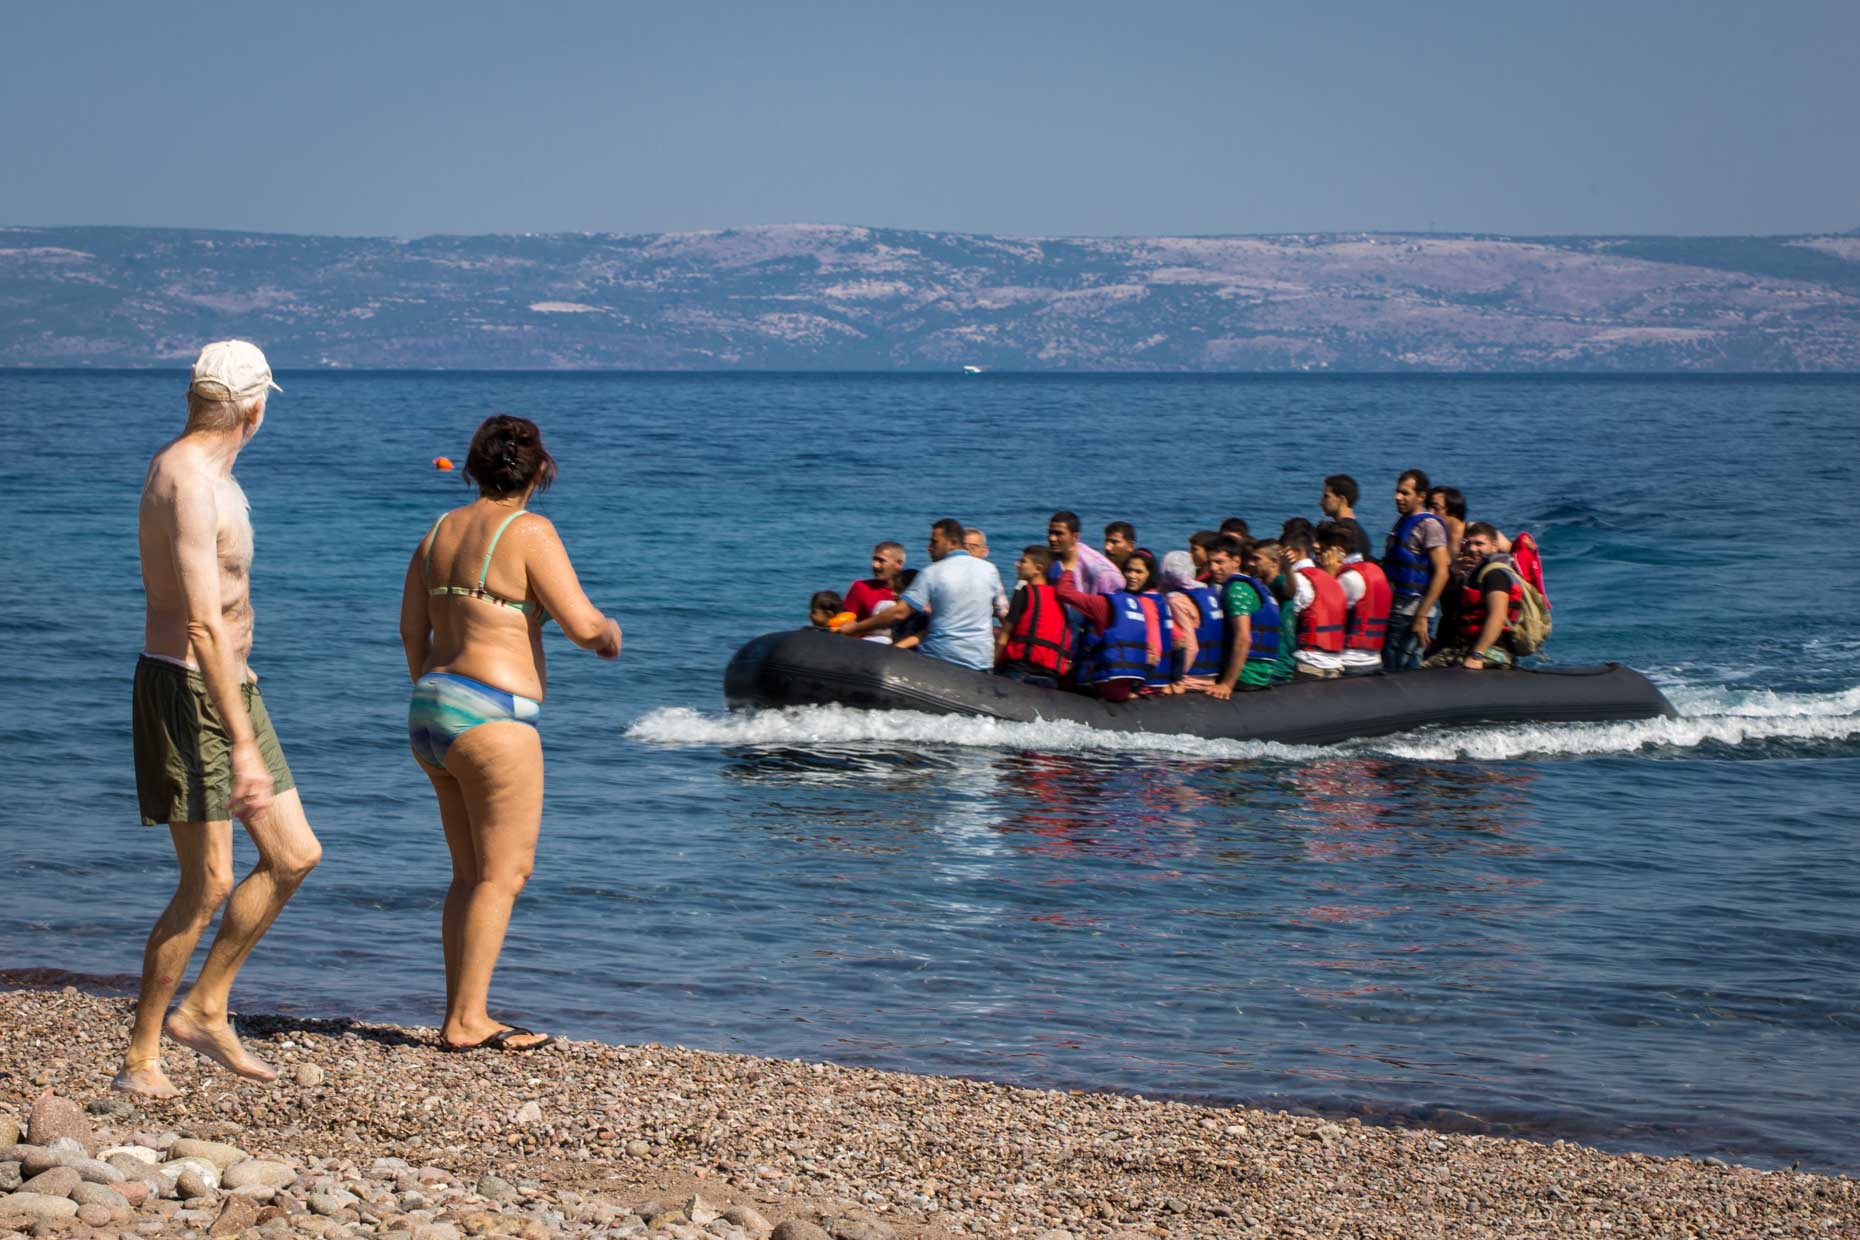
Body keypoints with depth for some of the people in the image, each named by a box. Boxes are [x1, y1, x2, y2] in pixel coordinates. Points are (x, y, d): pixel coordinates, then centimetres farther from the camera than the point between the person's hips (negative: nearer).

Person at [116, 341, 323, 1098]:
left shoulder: (204, 472, 13)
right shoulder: (189, 481, -20)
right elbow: (204, 626, -27)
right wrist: (244, 748, -30)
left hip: (228, 690, 10)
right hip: (186, 693, -10)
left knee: (295, 856, 9)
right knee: (207, 885, -7)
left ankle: (205, 1010, 18)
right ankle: (140, 1058, 3)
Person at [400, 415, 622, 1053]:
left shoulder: (441, 531, 11)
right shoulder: (528, 532, -11)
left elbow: (411, 629, 15)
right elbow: (581, 624, -15)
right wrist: (610, 630, 7)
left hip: (432, 713, 8)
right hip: (492, 717, -8)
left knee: (473, 873, 14)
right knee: (504, 873, -1)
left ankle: (462, 1016, 15)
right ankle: (466, 1022, -3)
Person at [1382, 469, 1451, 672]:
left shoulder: (1429, 526, -10)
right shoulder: (1401, 522, 16)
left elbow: (1441, 573, -17)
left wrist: (1422, 617, -20)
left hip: (1410, 616, -8)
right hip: (1391, 611, 8)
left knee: (1402, 673, -8)